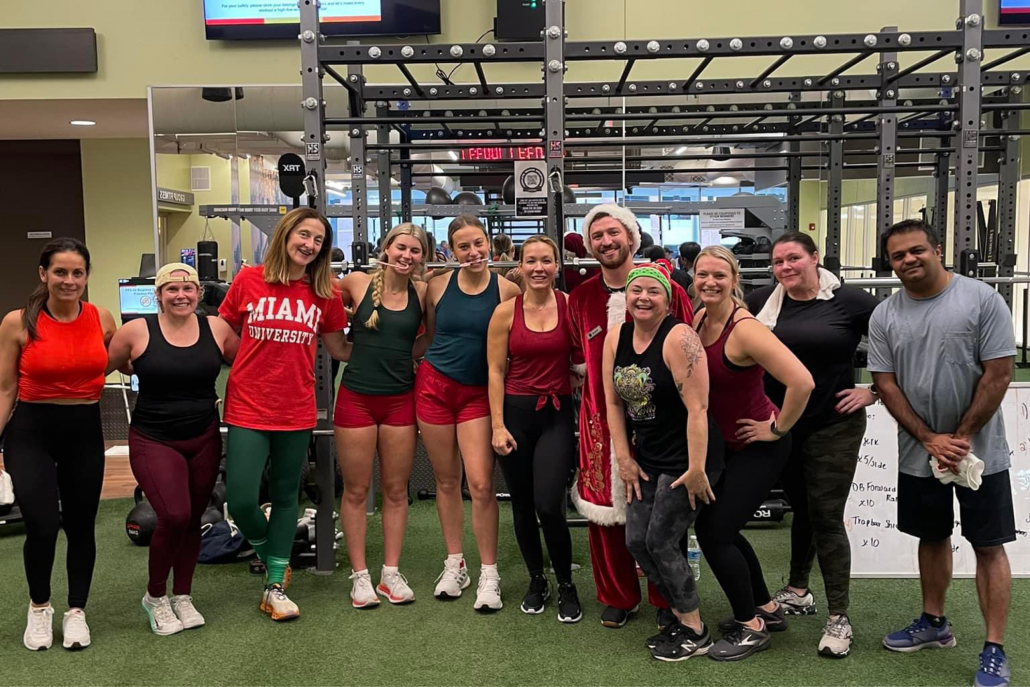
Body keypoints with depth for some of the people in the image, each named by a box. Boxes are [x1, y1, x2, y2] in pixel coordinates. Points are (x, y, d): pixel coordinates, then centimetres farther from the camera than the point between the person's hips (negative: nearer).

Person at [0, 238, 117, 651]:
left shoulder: (102, 319, -2)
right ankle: (39, 607, 15)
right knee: (42, 525, -14)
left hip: (85, 431, 3)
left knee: (80, 525, 11)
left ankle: (76, 611, 31)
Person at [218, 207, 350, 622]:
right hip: (248, 408, -2)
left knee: (286, 496, 12)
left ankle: (275, 587, 25)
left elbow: (339, 350, 11)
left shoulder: (325, 294, 1)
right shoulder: (249, 281, -3)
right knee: (241, 500, -7)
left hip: (296, 411, 2)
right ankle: (267, 552, 27)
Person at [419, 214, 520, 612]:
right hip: (434, 385, 2)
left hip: (479, 393, -2)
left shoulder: (507, 290, -6)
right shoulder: (438, 286, -1)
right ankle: (454, 565, 26)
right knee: (446, 480, 10)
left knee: (481, 484, -9)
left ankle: (489, 576, 5)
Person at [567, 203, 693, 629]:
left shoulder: (666, 289, -2)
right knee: (602, 509, 6)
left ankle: (666, 601, 23)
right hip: (601, 418, 3)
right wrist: (601, 378, 5)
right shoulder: (580, 298, 9)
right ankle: (618, 598, 25)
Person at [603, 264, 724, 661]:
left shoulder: (678, 338, -19)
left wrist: (697, 469, -22)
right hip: (647, 457, 7)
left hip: (687, 458, -7)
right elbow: (613, 402, 7)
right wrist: (624, 458, 4)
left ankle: (695, 633, 15)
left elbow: (697, 407, -22)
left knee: (661, 542, -3)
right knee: (636, 542, 7)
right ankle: (681, 616, 27)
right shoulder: (616, 338, 3)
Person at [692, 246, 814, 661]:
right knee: (720, 528, 14)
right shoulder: (699, 319, -1)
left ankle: (752, 628, 13)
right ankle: (767, 608, 34)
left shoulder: (745, 329, -25)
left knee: (713, 532, -6)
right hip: (725, 444, 8)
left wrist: (778, 428, -21)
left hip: (759, 447, -8)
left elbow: (802, 381, -34)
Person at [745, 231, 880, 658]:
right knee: (799, 508, 19)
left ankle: (839, 618, 8)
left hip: (833, 426, -4)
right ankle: (798, 592, 37)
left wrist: (872, 392, -7)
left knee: (826, 516, -3)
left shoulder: (849, 301, -9)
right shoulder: (762, 302, 1)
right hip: (780, 426, 4)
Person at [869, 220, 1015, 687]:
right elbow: (886, 384, -1)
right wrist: (930, 439, -9)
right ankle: (934, 624, 32)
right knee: (932, 538, 16)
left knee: (988, 545, 2)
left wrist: (961, 437, -12)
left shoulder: (981, 299, -10)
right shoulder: (884, 316, 0)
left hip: (979, 450, -3)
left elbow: (998, 373, -11)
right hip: (919, 453, 4)